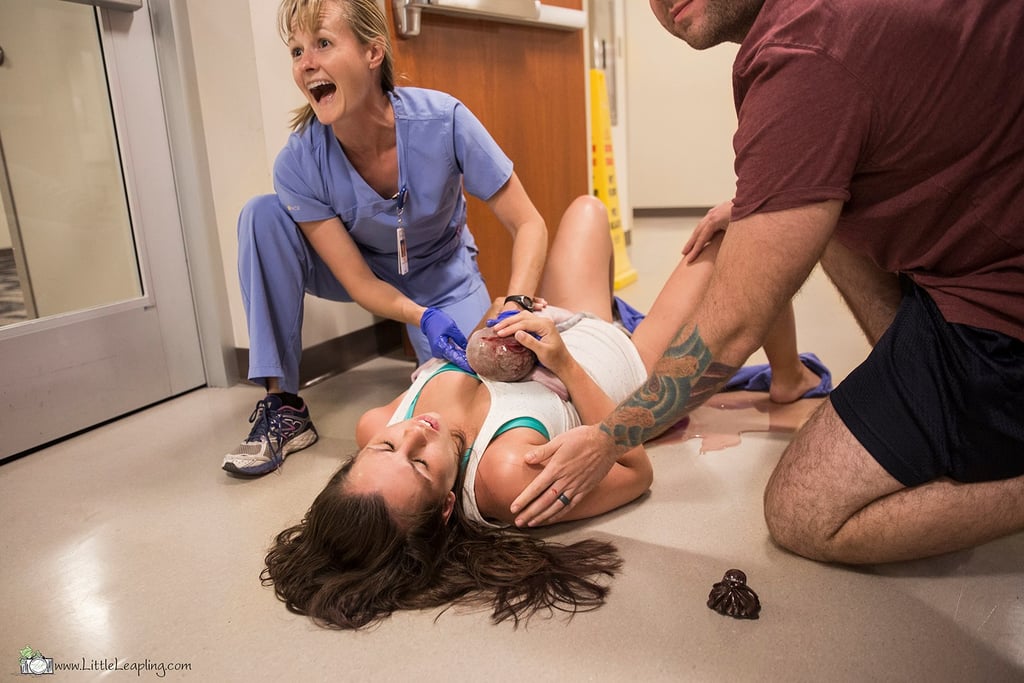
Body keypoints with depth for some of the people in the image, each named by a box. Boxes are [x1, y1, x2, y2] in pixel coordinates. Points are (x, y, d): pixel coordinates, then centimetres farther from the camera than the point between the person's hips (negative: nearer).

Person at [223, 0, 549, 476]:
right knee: (263, 214, -23)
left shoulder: (443, 121, -28)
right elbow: (358, 282, -20)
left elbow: (528, 225, -24)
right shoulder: (298, 165, -24)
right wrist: (421, 317, -39)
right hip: (370, 276, 2)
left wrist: (515, 308, -41)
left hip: (442, 273, -1)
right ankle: (282, 405, -18)